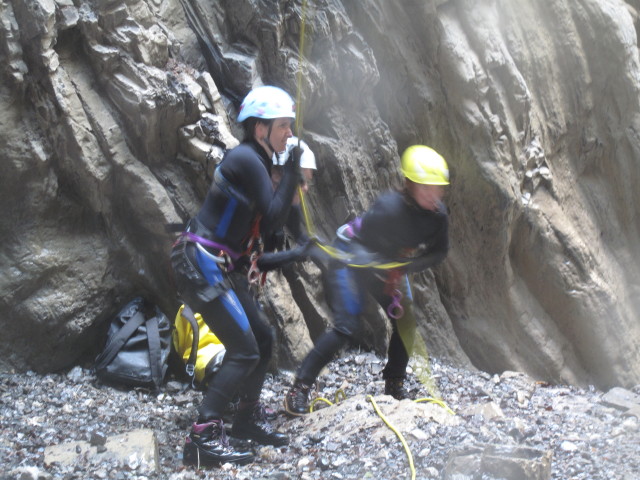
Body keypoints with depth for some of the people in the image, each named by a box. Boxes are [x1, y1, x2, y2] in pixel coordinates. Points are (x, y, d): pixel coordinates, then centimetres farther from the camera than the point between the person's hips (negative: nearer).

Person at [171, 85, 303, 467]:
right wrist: (292, 171, -14)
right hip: (202, 266, -10)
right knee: (245, 351, -11)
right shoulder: (246, 159, -15)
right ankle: (203, 438, -8)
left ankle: (249, 417, 29)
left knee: (263, 338, 14)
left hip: (225, 268, 10)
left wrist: (294, 185, 4)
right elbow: (274, 218, -18)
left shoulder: (254, 161, 14)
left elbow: (266, 224, 13)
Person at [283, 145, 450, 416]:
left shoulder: (438, 215, -16)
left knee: (406, 324, -1)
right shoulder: (389, 208, -34)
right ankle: (299, 389, -11)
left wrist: (405, 267, -20)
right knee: (347, 327, -17)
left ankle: (394, 385, 19)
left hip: (391, 265, 7)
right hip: (353, 259, -6)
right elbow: (360, 249, -26)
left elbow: (439, 252, -5)